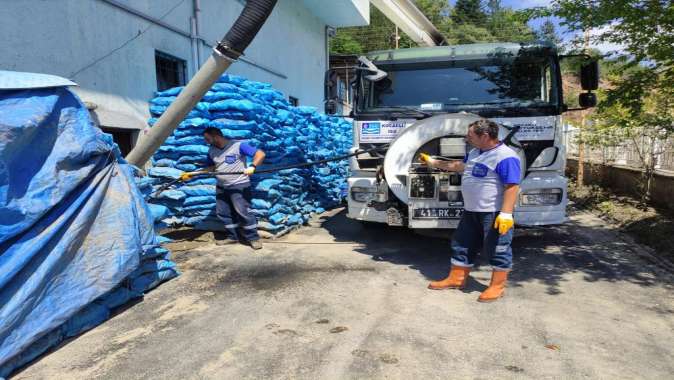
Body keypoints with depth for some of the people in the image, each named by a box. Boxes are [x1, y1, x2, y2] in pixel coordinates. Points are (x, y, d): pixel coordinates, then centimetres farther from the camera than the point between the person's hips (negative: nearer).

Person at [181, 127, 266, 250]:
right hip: (221, 187, 8)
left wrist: (252, 167, -35)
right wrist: (192, 174, 12)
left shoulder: (238, 145, -15)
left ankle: (254, 238, 1)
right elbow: (211, 167, 20)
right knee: (223, 212, 10)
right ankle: (232, 236, 23)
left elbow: (260, 154, -19)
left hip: (239, 185, -8)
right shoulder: (212, 150, 8)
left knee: (243, 212, -11)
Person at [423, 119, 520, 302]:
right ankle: (456, 278, 27)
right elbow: (460, 165, 29)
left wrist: (506, 213, -28)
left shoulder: (505, 157, -19)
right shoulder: (475, 153, 12)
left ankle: (497, 286, 17)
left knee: (497, 249, 4)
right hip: (471, 211, 10)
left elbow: (512, 186, -23)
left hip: (494, 213, -9)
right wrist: (433, 163, 32)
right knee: (462, 244, 15)